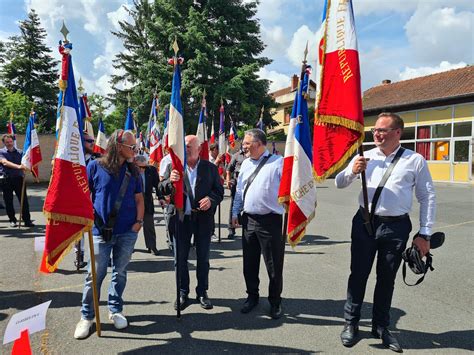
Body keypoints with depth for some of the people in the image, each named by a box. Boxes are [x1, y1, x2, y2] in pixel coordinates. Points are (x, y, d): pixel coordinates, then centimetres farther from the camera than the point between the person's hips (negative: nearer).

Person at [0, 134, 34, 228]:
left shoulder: (19, 152, 13)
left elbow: (24, 164, 11)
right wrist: (17, 166, -32)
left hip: (18, 178, 1)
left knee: (24, 200, -2)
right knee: (8, 202, 6)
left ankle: (27, 220, 3)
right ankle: (12, 220, 19)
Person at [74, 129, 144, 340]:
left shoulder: (132, 171, 6)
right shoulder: (95, 166, -4)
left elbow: (139, 199, 10)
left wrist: (139, 221, 1)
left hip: (127, 232, 3)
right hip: (101, 231, -3)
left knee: (120, 272, 12)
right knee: (95, 274, 3)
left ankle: (115, 311, 30)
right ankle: (87, 316, 21)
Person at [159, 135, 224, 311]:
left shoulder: (210, 168, 3)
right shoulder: (173, 167, 3)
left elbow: (220, 190, 4)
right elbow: (162, 190, -2)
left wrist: (211, 199, -17)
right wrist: (170, 181, -23)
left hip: (203, 219, 0)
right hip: (180, 219, 1)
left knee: (203, 258, 11)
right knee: (180, 258, 9)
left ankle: (202, 292, 27)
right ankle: (183, 294, 26)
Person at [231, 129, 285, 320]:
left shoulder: (278, 162, -9)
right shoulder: (246, 164, 11)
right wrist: (235, 212, 16)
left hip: (270, 220, -6)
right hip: (249, 220, 6)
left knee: (274, 264, 6)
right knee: (249, 262, 15)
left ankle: (275, 302, 25)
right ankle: (252, 296, 34)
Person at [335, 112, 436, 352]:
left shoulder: (415, 160, -1)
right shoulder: (365, 157, 3)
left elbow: (427, 197, 2)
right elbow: (339, 183, 3)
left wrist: (424, 234, -2)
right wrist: (353, 171, -18)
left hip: (396, 227, -1)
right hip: (365, 223, 1)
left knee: (387, 279, 14)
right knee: (358, 275, 9)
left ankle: (380, 327, 33)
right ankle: (351, 323, 27)